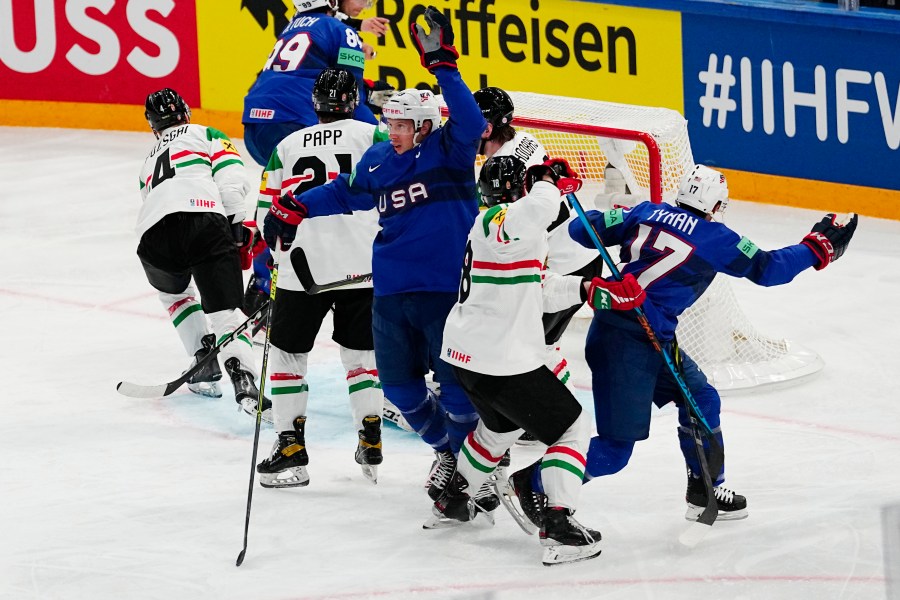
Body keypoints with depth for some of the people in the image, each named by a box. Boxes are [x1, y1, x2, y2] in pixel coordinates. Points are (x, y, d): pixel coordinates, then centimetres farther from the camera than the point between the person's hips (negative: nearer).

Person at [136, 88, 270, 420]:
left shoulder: (149, 162, 40)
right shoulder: (206, 135, 25)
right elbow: (231, 177, 6)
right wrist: (237, 224, 9)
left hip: (154, 236, 4)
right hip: (205, 222, -4)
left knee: (173, 290, 36)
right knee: (225, 311, -6)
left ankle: (204, 362, 25)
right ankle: (244, 382, -30)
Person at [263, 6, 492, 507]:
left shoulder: (447, 151, -6)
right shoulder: (378, 161, 10)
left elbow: (469, 123, -26)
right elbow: (348, 194, 25)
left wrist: (443, 67, -33)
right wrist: (294, 209, 15)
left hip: (447, 287, -6)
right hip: (392, 292, 6)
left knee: (459, 385, -7)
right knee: (400, 385, 10)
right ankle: (447, 450, 33)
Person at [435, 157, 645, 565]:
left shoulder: (498, 225, 16)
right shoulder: (499, 220, -17)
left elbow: (539, 289, 19)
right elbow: (537, 211, -42)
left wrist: (590, 290, 8)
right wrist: (549, 181, -21)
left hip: (465, 352, 10)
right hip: (501, 360, -10)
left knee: (501, 424, 36)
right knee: (573, 428, -1)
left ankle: (452, 499, 47)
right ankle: (558, 527, -9)